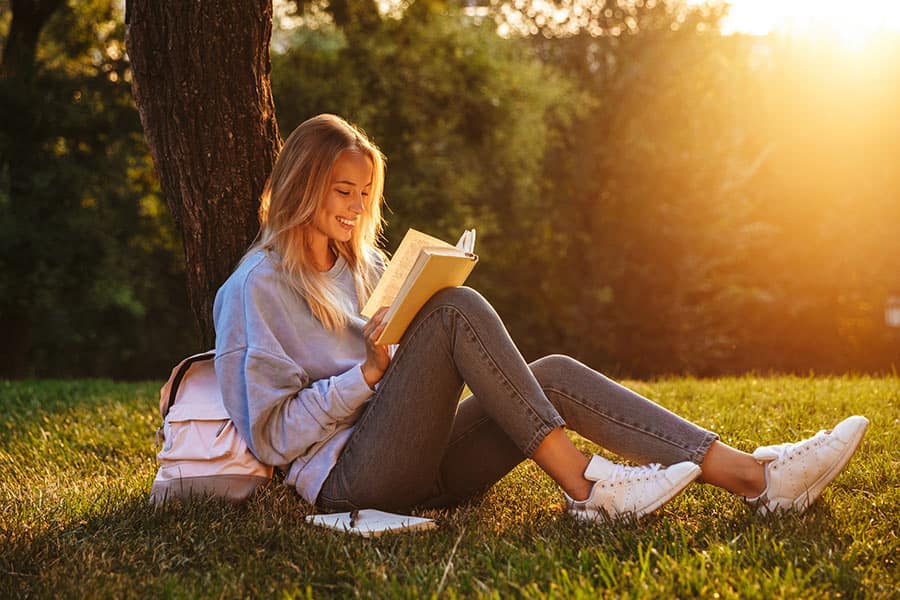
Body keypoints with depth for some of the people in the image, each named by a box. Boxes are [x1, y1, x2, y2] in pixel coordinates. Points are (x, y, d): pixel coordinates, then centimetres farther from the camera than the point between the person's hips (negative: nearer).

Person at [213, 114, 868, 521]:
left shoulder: (363, 266, 21)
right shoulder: (257, 286, -3)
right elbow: (270, 433, -10)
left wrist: (417, 360, 1)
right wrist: (370, 373, -17)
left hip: (423, 467, 7)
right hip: (351, 477, -7)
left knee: (555, 373, -13)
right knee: (458, 308, -23)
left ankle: (753, 474, -23)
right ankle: (583, 485, -27)